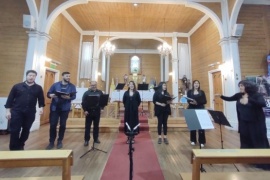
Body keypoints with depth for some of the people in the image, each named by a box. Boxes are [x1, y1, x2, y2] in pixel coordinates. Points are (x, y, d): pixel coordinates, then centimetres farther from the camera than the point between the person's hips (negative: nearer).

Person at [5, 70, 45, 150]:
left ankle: (20, 145, 32)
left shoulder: (38, 88, 5)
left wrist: (41, 107, -8)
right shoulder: (17, 86, 3)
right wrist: (8, 111, 0)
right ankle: (14, 148, 17)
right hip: (17, 112, -1)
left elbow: (41, 99, 7)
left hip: (30, 113, 1)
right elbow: (10, 99, 4)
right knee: (14, 130, 2)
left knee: (26, 130, 12)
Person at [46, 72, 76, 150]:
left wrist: (68, 97, -27)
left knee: (63, 125, 8)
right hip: (54, 107, 1)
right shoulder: (55, 84, 7)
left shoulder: (72, 86, 4)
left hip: (65, 108, 0)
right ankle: (51, 142, 21)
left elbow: (74, 96, -6)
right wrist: (50, 95, -17)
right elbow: (48, 93, 6)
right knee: (53, 124, 3)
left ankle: (60, 141, 24)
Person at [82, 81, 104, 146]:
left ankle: (96, 139, 29)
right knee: (87, 126, 6)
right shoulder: (87, 93, -1)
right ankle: (86, 140, 18)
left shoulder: (100, 92, 4)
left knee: (96, 126, 13)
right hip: (89, 112, -2)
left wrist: (102, 108, -3)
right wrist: (85, 110, -11)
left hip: (97, 112, 2)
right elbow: (83, 102, -3)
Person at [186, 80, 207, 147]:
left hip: (200, 110, 0)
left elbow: (205, 101, -1)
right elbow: (188, 100, -1)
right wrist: (191, 102, -24)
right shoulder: (189, 92, 7)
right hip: (192, 110, 0)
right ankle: (193, 140, 19)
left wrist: (197, 102, -19)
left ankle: (202, 141, 9)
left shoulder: (202, 92, 8)